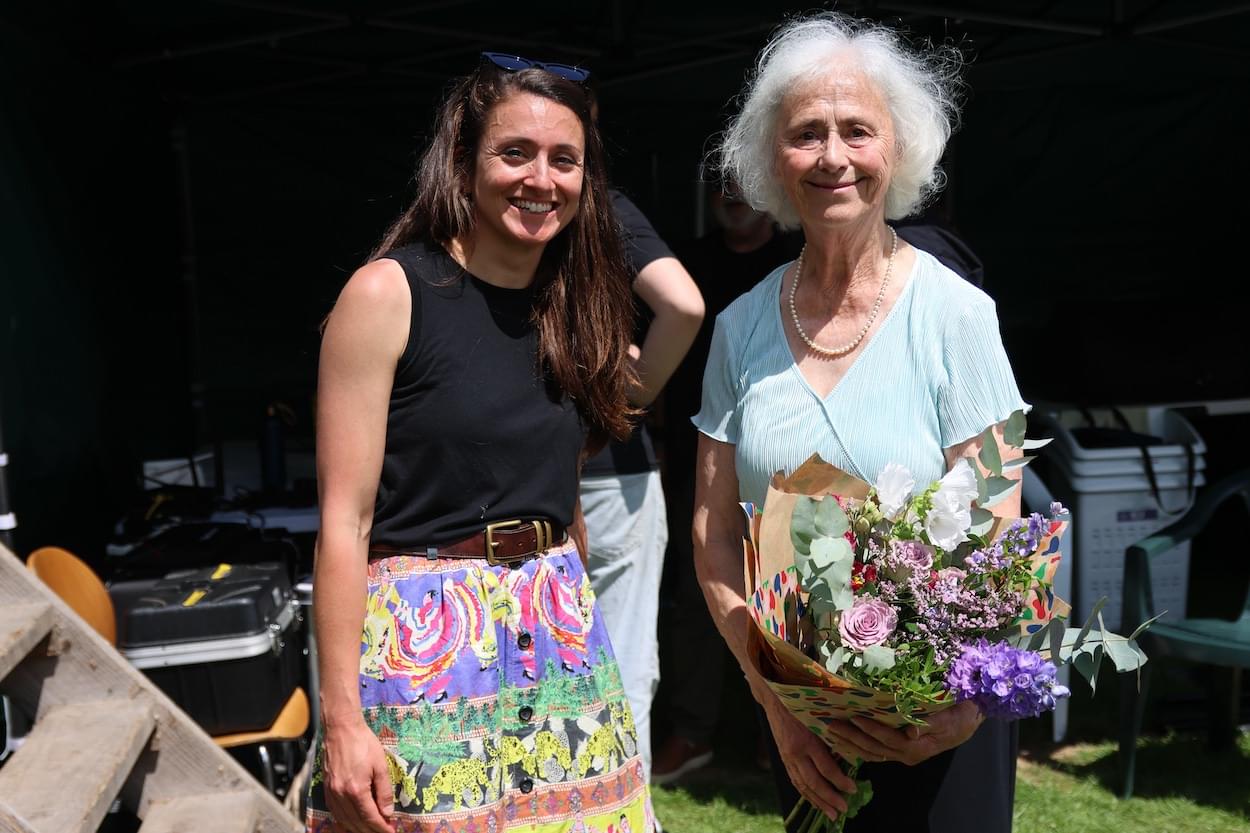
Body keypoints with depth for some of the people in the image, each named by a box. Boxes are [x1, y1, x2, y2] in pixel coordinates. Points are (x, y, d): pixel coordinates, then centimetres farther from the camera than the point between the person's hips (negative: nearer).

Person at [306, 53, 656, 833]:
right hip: (425, 640, -5)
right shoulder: (389, 293, -11)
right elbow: (344, 522, -13)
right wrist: (341, 720, -14)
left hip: (562, 632, 6)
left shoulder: (573, 306, 6)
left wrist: (572, 611, 15)